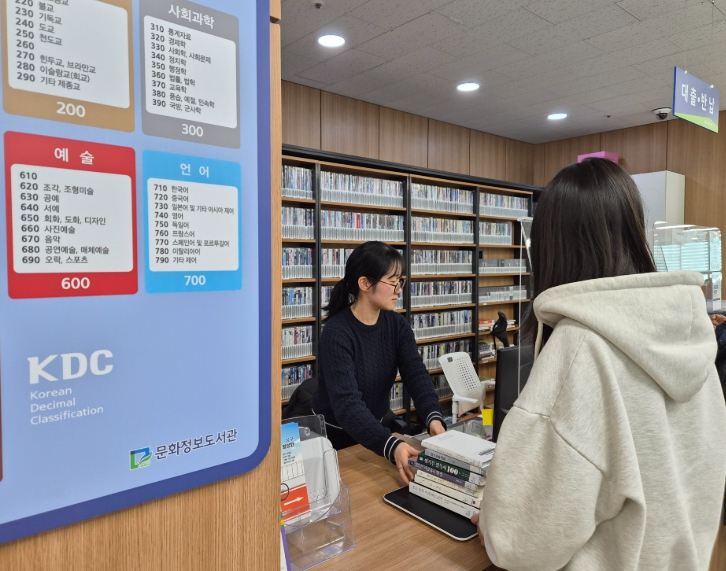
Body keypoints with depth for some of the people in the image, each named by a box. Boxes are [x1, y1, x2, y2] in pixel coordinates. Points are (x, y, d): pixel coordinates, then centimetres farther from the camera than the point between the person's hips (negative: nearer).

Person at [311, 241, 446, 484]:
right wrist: (392, 446, -45)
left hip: (374, 430, 5)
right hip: (333, 436, -4)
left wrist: (434, 418, -33)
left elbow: (416, 374, -15)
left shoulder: (397, 324, -5)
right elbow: (346, 403, -33)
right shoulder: (336, 333, -25)